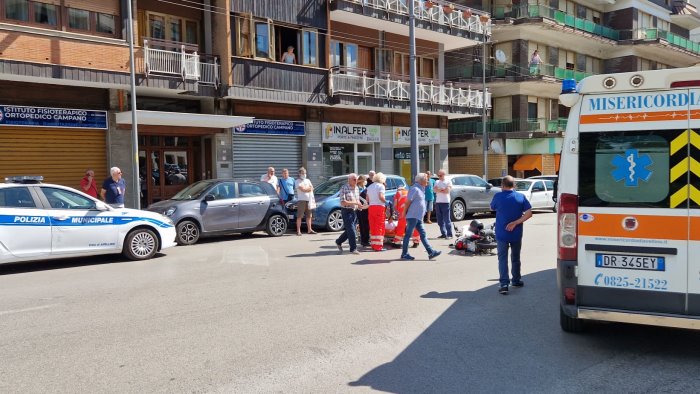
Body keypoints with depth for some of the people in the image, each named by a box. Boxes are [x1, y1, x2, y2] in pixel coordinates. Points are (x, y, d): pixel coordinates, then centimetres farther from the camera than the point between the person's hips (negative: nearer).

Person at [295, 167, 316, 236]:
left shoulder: (308, 180, 19)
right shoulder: (297, 181, 1)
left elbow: (311, 189, 8)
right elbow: (302, 189, -12)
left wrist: (305, 189, -8)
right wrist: (309, 188, 1)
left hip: (309, 200, 6)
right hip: (301, 200, -6)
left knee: (309, 216, 8)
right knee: (299, 216, -7)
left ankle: (309, 230, 14)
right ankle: (298, 231, -6)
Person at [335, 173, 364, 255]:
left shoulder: (356, 188, 11)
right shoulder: (344, 188, -12)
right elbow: (343, 202, -18)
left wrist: (360, 206, 2)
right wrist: (354, 203, -20)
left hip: (354, 211, 7)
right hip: (347, 211, -7)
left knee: (349, 230, 12)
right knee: (351, 230, -8)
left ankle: (339, 242, 33)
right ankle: (353, 248, -1)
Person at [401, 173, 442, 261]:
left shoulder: (421, 189, 16)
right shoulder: (415, 189, -14)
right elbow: (408, 202, -15)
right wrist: (404, 213, -12)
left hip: (418, 217, 10)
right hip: (413, 216, -10)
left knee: (423, 234, 7)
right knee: (408, 235, -3)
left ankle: (431, 252, 6)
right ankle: (404, 254, 3)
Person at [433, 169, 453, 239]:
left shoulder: (448, 181, 1)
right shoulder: (437, 182, 16)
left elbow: (447, 190, -12)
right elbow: (434, 190, 2)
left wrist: (439, 190, -3)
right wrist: (443, 190, -11)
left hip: (445, 202, -6)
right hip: (438, 202, 6)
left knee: (447, 220, -7)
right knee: (440, 220, 7)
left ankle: (449, 234, -4)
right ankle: (443, 233, 14)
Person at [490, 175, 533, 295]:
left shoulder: (498, 196, -9)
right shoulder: (521, 197, -3)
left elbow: (492, 208, 10)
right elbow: (529, 213, -9)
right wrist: (515, 223, -13)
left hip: (501, 233, -2)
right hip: (517, 234, 2)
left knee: (503, 259, 0)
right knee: (515, 258, 18)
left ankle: (504, 284, -10)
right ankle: (516, 280, 30)